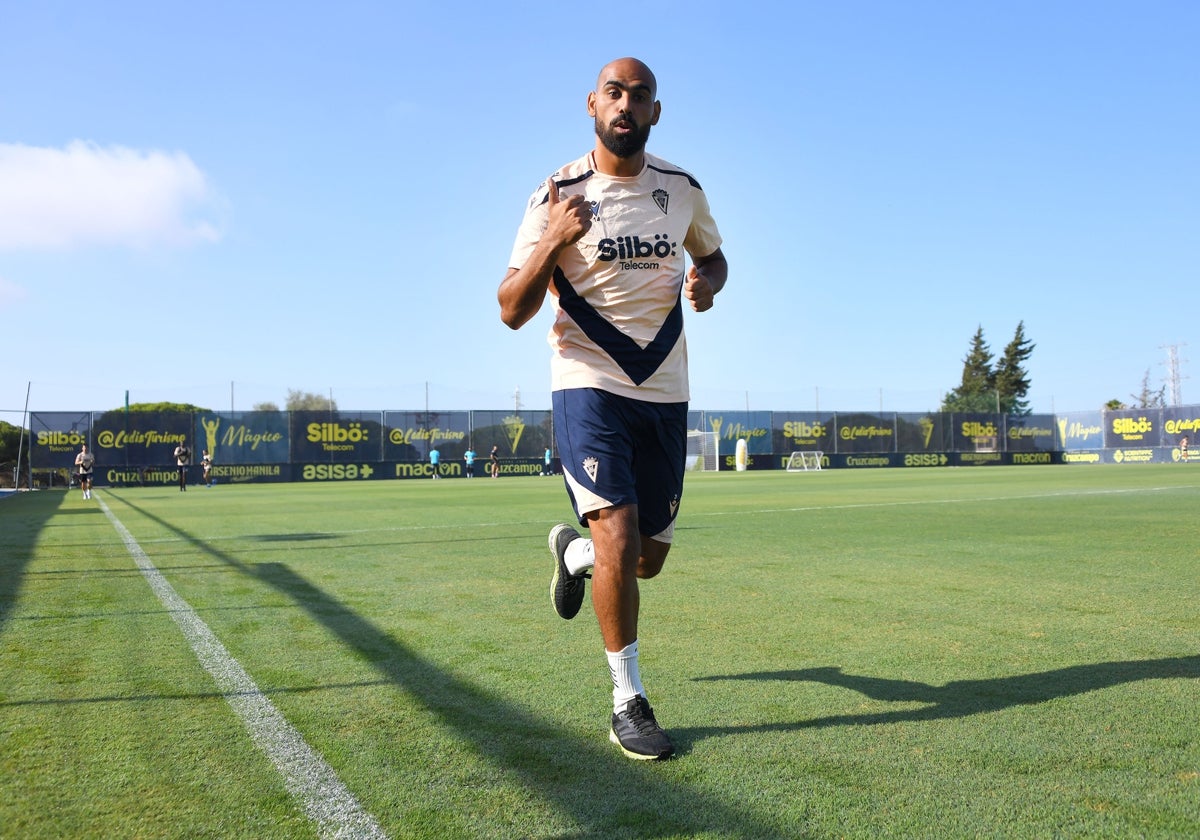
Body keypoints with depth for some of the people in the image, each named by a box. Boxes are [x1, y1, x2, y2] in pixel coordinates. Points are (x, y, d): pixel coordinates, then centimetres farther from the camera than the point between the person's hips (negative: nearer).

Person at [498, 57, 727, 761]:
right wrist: (553, 241, -24)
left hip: (665, 392, 4)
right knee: (619, 537, -17)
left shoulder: (682, 189, 5)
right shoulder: (558, 195, -6)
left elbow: (712, 255, 23)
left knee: (649, 559, 9)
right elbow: (512, 312, -7)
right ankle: (629, 703, 1)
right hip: (589, 385, -4)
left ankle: (572, 552, 44)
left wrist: (708, 283, -1)